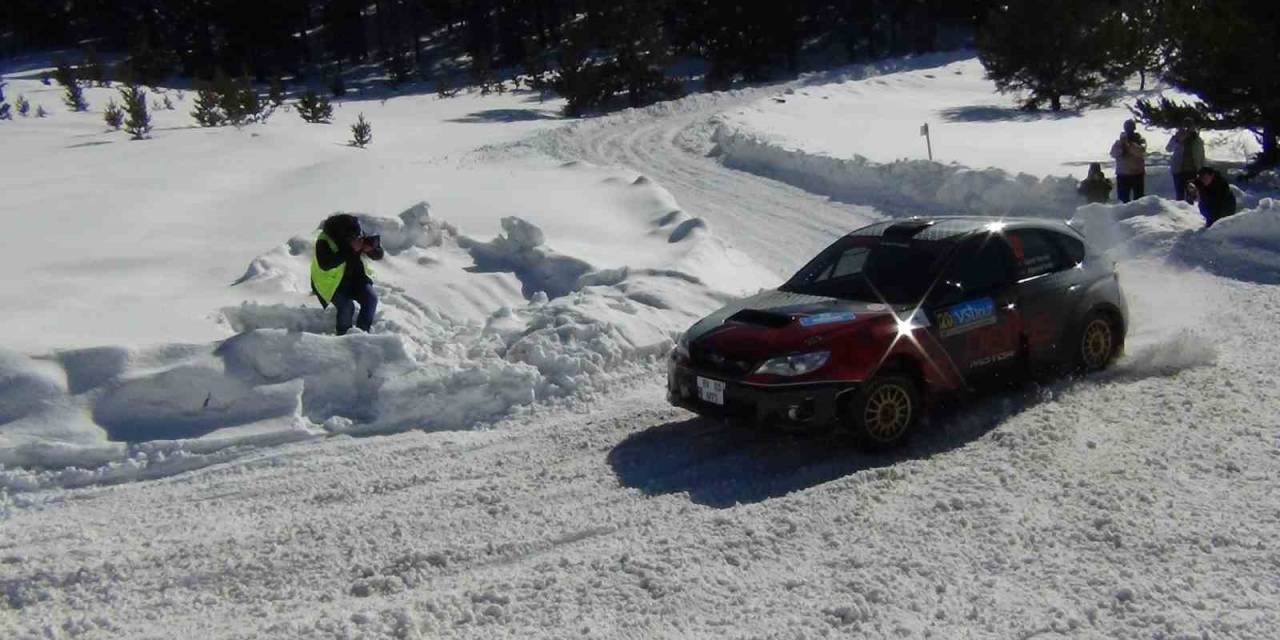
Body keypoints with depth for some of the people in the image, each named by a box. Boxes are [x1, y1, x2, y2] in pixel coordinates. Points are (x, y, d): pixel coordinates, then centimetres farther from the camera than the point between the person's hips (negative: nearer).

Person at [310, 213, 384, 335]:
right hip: (332, 281, -5)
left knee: (371, 299, -15)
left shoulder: (358, 235, -11)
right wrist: (350, 250, -44)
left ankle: (363, 332, 3)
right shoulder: (324, 241, -26)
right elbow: (325, 265, -41)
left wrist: (370, 248, -31)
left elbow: (378, 255, -5)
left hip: (355, 276, 5)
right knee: (347, 307, -25)